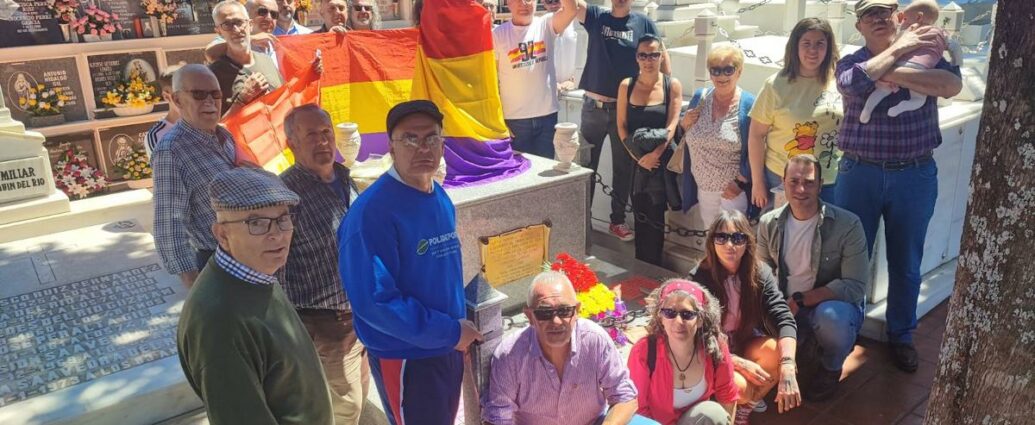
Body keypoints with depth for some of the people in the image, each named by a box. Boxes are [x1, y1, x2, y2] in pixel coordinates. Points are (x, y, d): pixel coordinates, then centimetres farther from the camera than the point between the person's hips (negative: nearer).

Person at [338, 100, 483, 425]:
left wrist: (459, 328, 6)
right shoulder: (372, 211, -23)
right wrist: (448, 331, -21)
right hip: (406, 357, -8)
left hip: (449, 347, 8)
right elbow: (374, 300, -27)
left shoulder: (441, 198, 2)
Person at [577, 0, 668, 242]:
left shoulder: (644, 24, 1)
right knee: (586, 165, 8)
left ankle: (617, 221, 22)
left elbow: (662, 56, 6)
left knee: (623, 167, 9)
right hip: (593, 106, 0)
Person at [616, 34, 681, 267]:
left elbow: (671, 126, -8)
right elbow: (621, 125, 1)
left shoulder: (672, 85, -1)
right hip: (634, 161, 2)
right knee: (640, 215, 11)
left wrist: (655, 154, -19)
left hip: (661, 161, -2)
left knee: (655, 216, 0)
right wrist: (636, 155, -10)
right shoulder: (626, 85, 4)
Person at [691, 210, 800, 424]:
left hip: (743, 344, 4)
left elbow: (784, 320, -24)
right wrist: (740, 364, -28)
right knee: (739, 386, -32)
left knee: (779, 352, -27)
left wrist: (787, 369, -40)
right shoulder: (700, 278, -22)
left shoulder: (760, 273, -13)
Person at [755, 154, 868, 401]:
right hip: (786, 309, 4)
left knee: (831, 316, -38)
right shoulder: (768, 224, -4)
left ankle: (831, 369, -1)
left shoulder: (847, 224, -17)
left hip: (832, 305, -3)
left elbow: (855, 286, -20)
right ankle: (796, 353, 15)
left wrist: (801, 300, -27)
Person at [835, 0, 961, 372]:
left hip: (915, 176, 1)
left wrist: (890, 72, -19)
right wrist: (899, 48, -16)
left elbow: (952, 85, -18)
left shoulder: (926, 51, 2)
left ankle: (901, 335, 32)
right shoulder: (851, 62, 2)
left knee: (906, 263, 13)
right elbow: (854, 83, -23)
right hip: (860, 174, 0)